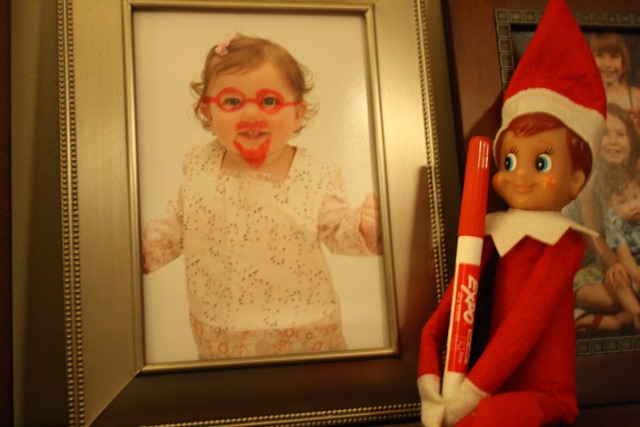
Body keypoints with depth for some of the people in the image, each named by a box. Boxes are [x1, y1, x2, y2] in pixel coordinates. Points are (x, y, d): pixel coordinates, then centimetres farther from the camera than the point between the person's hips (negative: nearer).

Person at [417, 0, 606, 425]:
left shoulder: (563, 243, -9)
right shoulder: (491, 235, 6)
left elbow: (527, 322, -18)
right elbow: (447, 311, -2)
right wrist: (430, 383, -14)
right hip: (497, 388, 5)